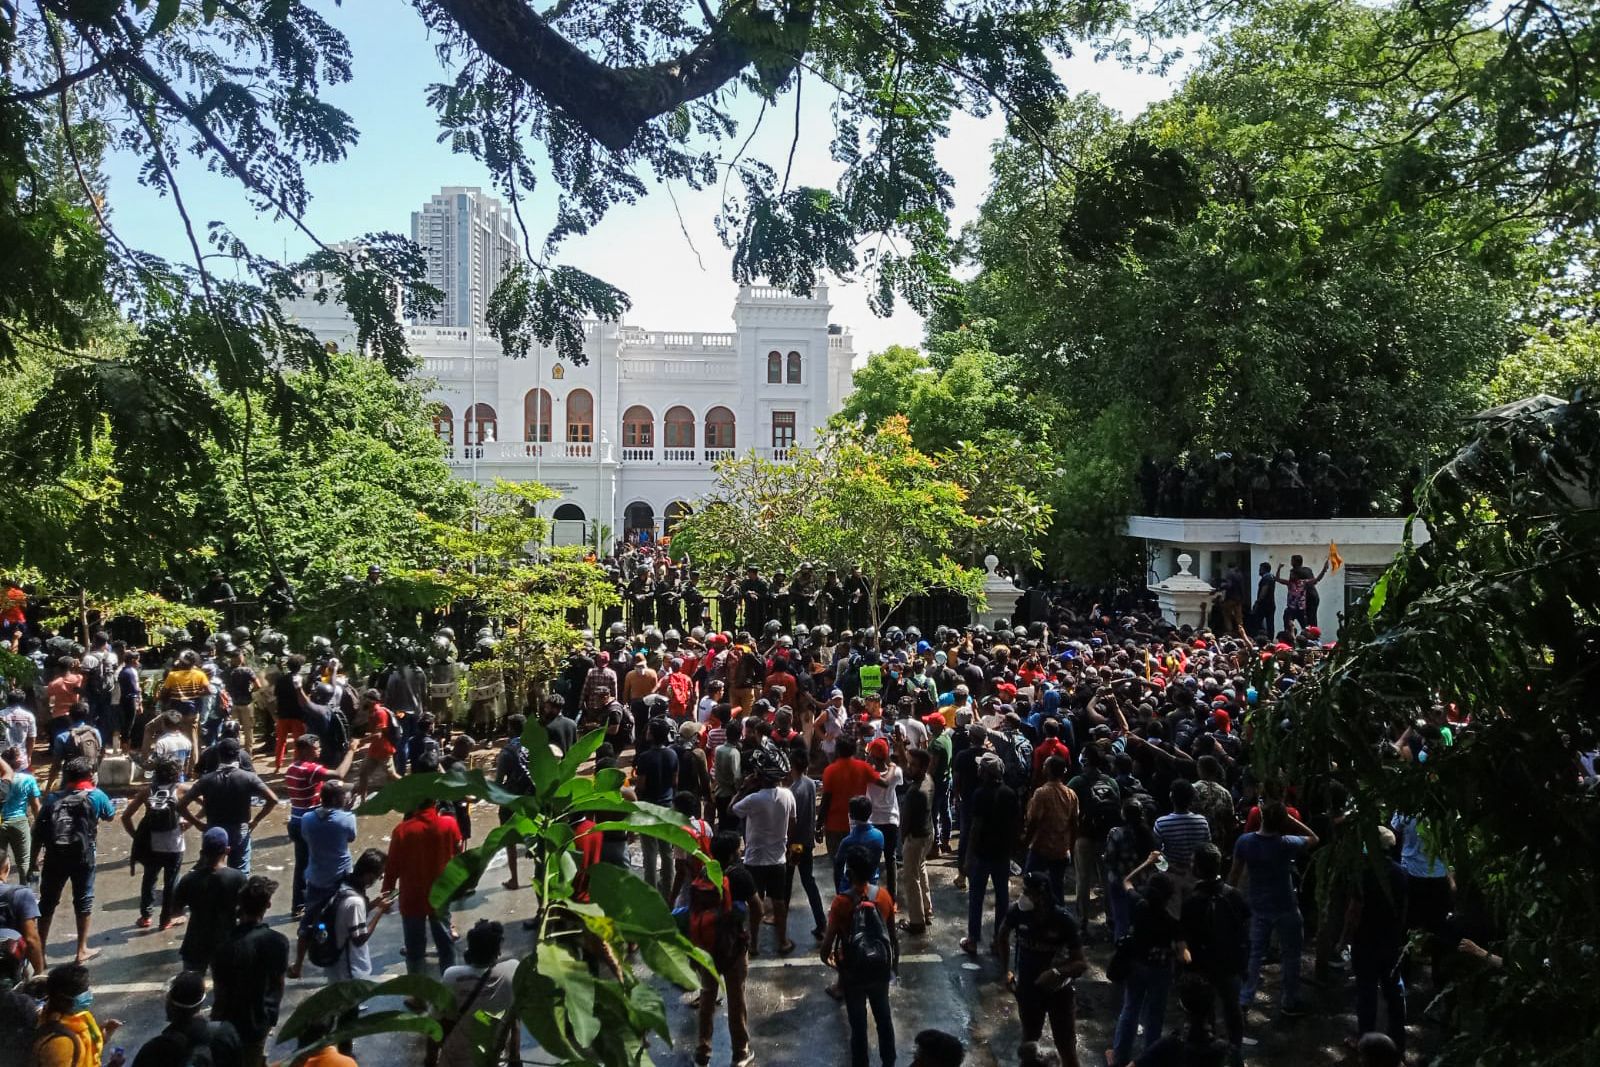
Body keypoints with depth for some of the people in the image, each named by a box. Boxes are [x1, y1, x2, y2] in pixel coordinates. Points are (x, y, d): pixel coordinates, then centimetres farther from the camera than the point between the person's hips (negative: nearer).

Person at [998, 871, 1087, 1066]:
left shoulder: (1065, 920, -26)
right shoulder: (1017, 912, -19)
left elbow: (1082, 963, -20)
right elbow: (1003, 934, 4)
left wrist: (1057, 973, -37)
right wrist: (1006, 969, 6)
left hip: (1059, 991, -2)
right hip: (1028, 988, 2)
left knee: (1067, 1048, 7)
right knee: (1029, 1038, 21)